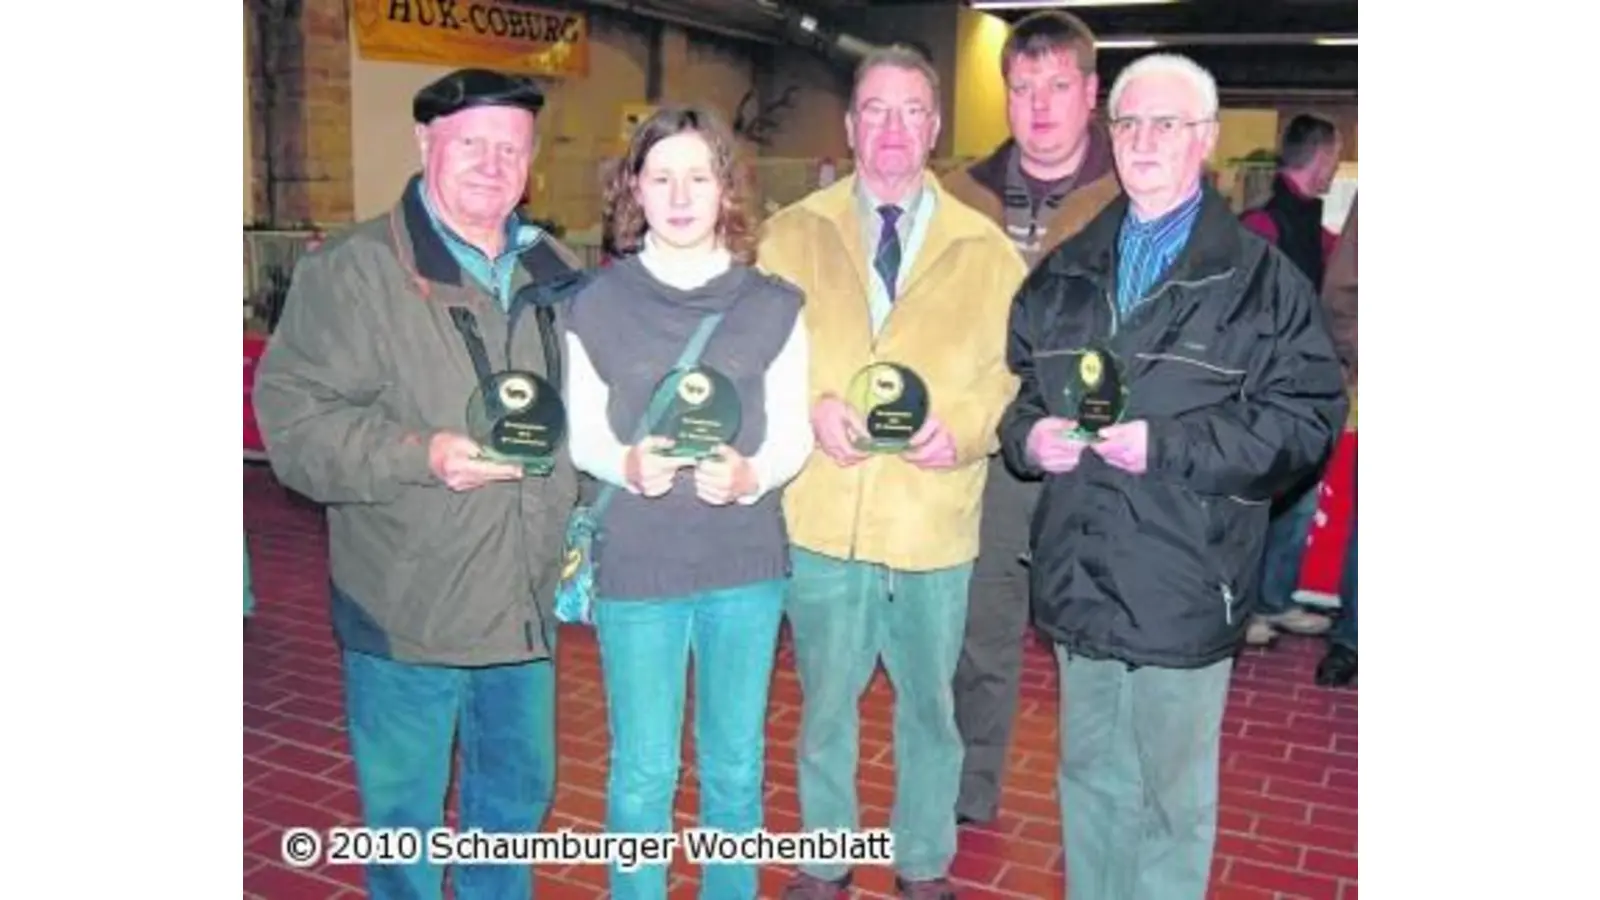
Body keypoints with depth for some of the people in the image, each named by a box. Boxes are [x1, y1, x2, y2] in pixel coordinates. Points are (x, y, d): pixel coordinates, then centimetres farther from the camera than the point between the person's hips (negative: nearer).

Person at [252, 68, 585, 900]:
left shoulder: (556, 272, 9)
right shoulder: (354, 268, -8)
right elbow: (294, 417, -13)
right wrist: (421, 455, -26)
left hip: (526, 601, 5)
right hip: (405, 609, -5)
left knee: (518, 794, 20)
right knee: (404, 815, 11)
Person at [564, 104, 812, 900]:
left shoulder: (774, 307, 1)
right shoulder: (596, 305, -2)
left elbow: (793, 431, 1)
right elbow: (579, 432, 2)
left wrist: (753, 474, -20)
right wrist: (626, 464, -19)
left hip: (746, 564, 2)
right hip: (635, 567, -1)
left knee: (735, 766, 17)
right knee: (642, 773, 10)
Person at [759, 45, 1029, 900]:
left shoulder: (986, 248, 5)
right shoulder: (792, 234, 5)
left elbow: (1019, 372, 2)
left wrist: (965, 426, -17)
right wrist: (808, 407, -14)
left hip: (935, 520, 0)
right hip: (822, 517, 0)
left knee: (929, 705, 16)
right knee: (825, 702, 15)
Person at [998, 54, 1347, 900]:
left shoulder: (1259, 277, -5)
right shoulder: (1066, 271, 11)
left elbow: (1305, 419, -9)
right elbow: (1017, 383, 19)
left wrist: (1169, 446, -19)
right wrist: (1029, 435, -3)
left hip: (1184, 590, -5)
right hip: (1078, 582, 5)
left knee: (1173, 796, 9)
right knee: (1088, 778, 20)